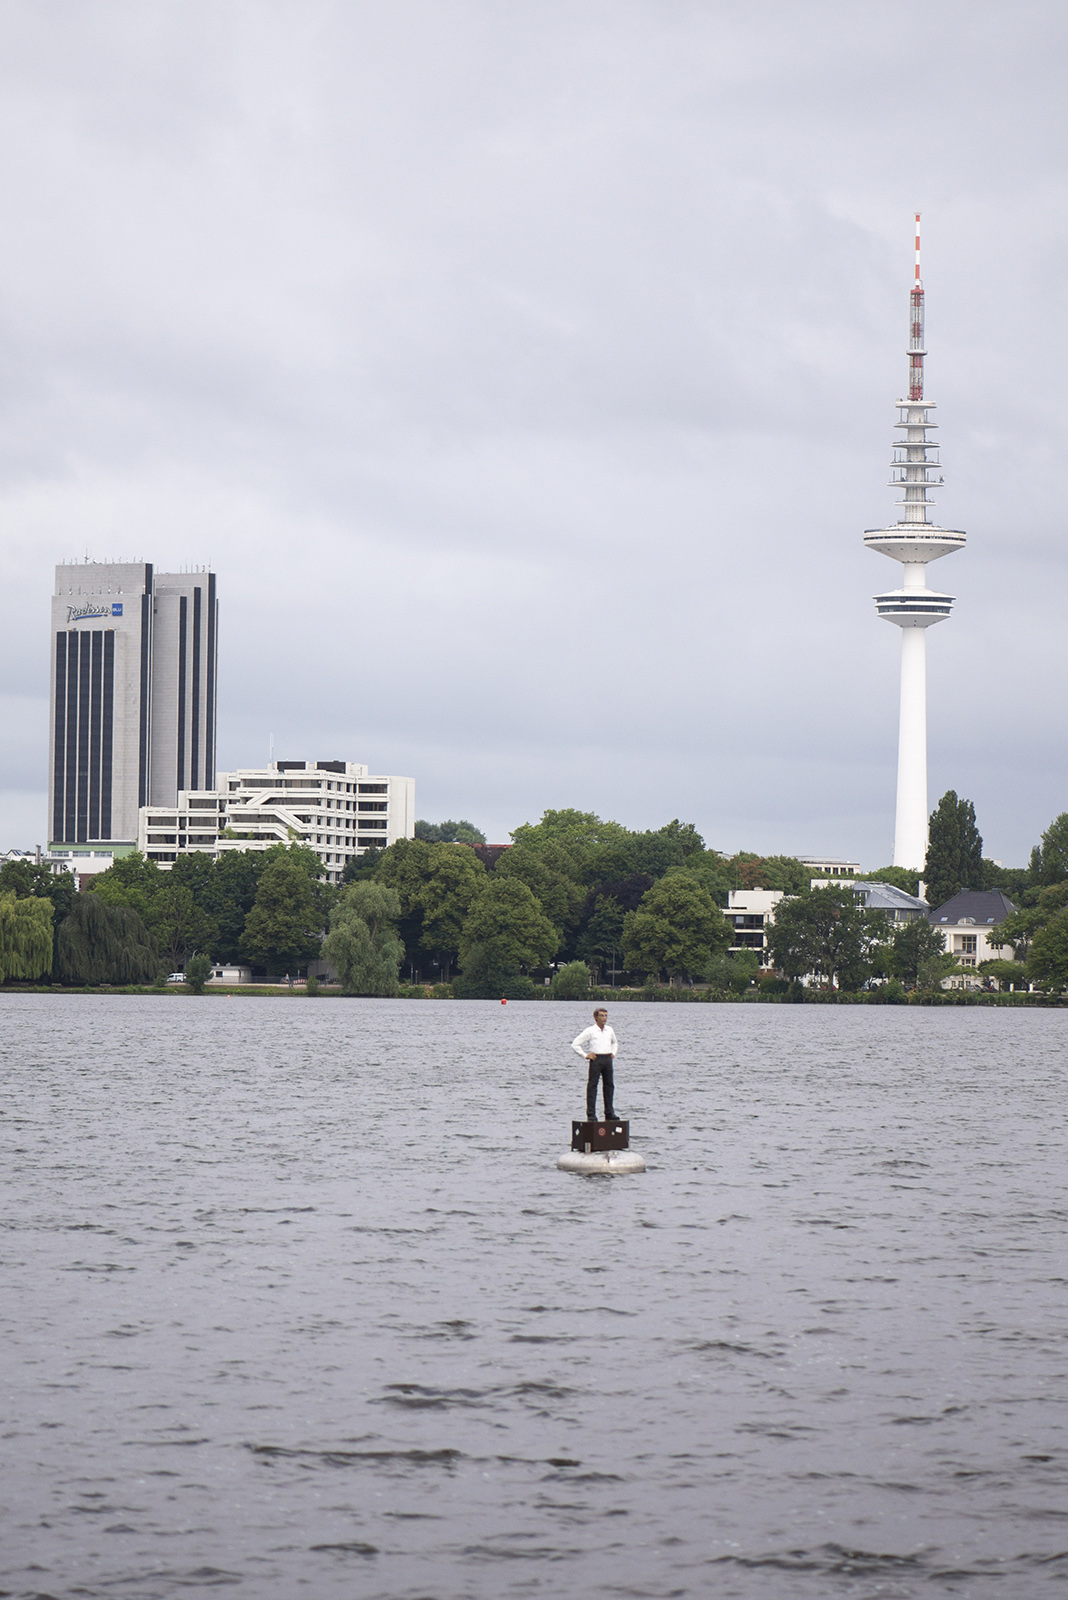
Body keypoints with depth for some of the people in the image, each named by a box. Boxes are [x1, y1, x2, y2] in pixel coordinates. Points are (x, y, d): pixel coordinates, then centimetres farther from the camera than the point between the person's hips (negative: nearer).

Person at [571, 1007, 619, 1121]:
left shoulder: (609, 1030, 13)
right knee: (592, 1086, -5)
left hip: (608, 1059, 5)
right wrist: (585, 1055, -7)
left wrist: (613, 1053, 19)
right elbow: (575, 1044, -3)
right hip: (596, 1059, -5)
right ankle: (591, 1114, -3)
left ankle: (609, 1112, 15)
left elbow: (615, 1042, 34)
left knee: (609, 1086, 8)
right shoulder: (590, 1031, -3)